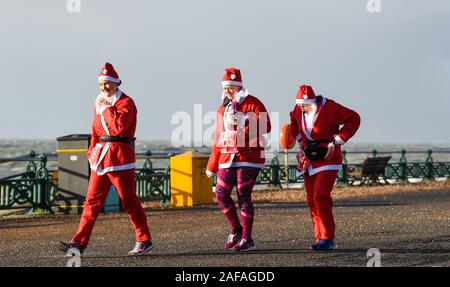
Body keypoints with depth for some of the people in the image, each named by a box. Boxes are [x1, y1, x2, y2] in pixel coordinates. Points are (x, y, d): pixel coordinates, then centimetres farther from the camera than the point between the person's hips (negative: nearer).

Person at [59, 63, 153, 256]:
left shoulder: (126, 103, -8)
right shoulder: (99, 103, 17)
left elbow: (119, 127, -23)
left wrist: (106, 108, -15)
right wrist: (92, 152, 13)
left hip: (120, 157, -7)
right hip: (101, 157, 7)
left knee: (129, 201, -2)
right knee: (92, 200, 4)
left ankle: (144, 241, 8)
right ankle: (79, 243, 3)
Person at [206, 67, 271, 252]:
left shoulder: (253, 104, -3)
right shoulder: (223, 109, 16)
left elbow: (265, 127, -15)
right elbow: (219, 138, 20)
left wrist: (241, 123, -25)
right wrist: (212, 166, 20)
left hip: (248, 158, -6)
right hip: (227, 158, 6)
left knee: (244, 196, -7)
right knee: (221, 194, -1)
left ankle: (247, 239, 0)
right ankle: (236, 230, 17)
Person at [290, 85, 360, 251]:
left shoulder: (329, 109, -18)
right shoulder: (299, 110, 1)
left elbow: (354, 119, -12)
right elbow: (294, 121, 26)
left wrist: (336, 141, -14)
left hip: (328, 158, -7)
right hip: (309, 159, 7)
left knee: (320, 196, -17)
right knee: (311, 200, 5)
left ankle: (328, 238, -10)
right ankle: (320, 238, 13)